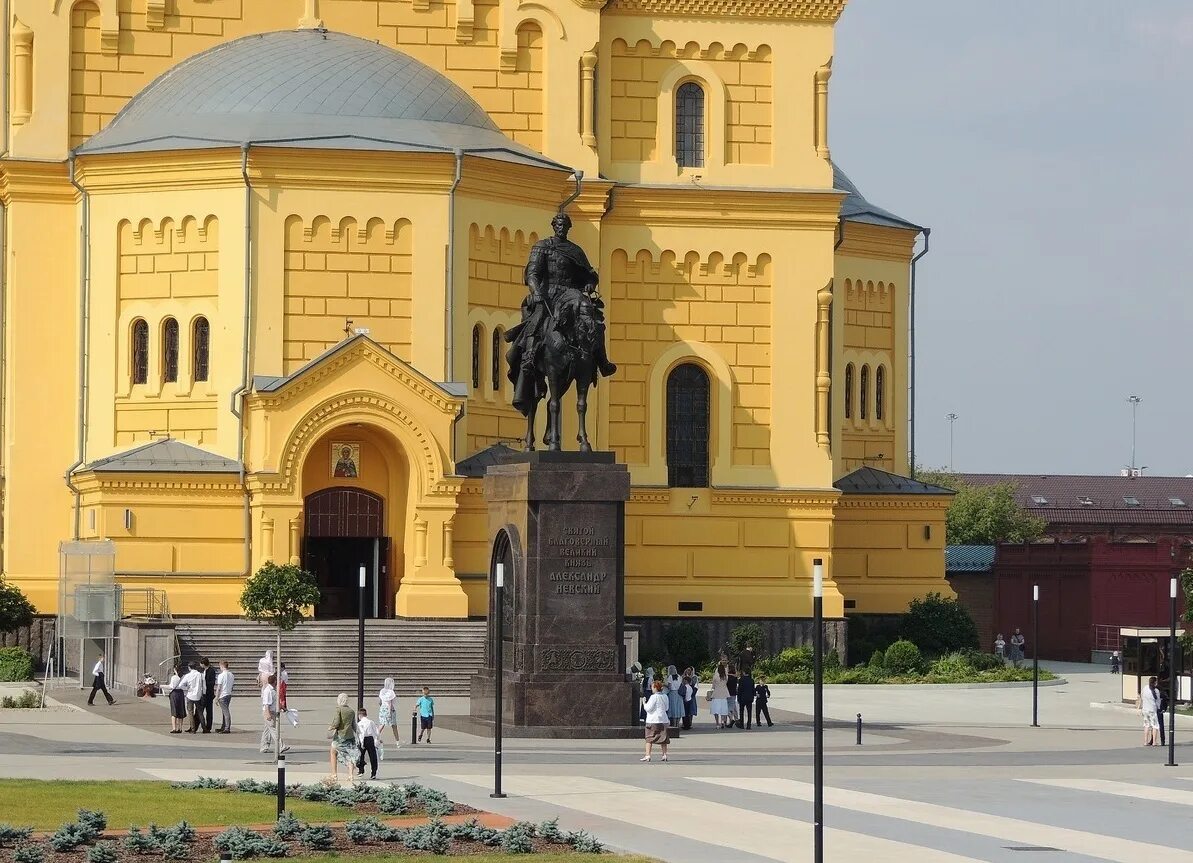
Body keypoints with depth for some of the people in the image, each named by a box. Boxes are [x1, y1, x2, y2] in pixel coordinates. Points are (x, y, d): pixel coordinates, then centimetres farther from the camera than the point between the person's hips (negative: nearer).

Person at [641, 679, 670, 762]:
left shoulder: (654, 697, -14)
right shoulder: (665, 697, 6)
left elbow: (648, 708, -14)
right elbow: (666, 707, 17)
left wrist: (644, 703, 3)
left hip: (653, 721, -6)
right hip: (663, 720, 6)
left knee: (649, 738, 0)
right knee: (663, 738, 12)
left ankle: (647, 755, -4)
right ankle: (664, 754, 10)